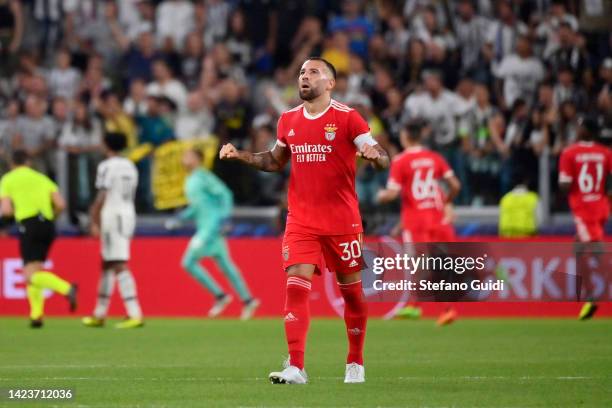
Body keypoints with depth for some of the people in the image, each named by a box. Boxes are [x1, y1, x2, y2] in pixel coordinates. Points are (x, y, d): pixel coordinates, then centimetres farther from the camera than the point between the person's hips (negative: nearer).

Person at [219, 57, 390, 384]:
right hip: (301, 220, 3)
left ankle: (355, 364, 24)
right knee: (296, 286, -12)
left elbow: (383, 159, -8)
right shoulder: (289, 120, 9)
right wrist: (240, 155, 10)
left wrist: (374, 155, -31)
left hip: (342, 221, -3)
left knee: (351, 290, 7)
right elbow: (275, 161, 24)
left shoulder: (347, 118, -6)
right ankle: (295, 367, -16)